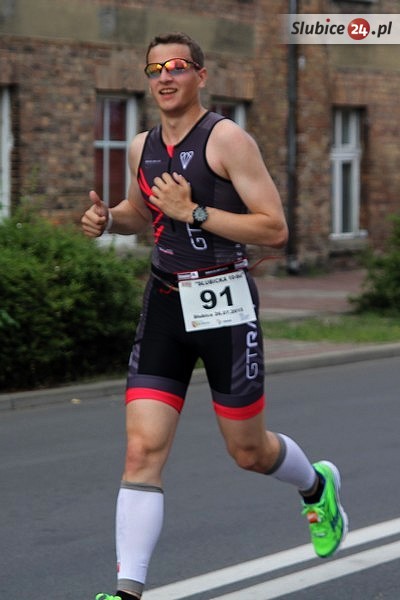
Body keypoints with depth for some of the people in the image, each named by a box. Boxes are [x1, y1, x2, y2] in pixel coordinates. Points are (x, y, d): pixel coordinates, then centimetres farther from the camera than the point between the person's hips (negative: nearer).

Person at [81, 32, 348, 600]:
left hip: (224, 303, -5)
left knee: (249, 452, 10)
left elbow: (275, 229, -13)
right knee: (142, 451, -9)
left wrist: (194, 212, -20)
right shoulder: (142, 147, 10)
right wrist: (107, 218, 8)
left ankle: (317, 487, 43)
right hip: (165, 303, 5)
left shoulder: (228, 139, -9)